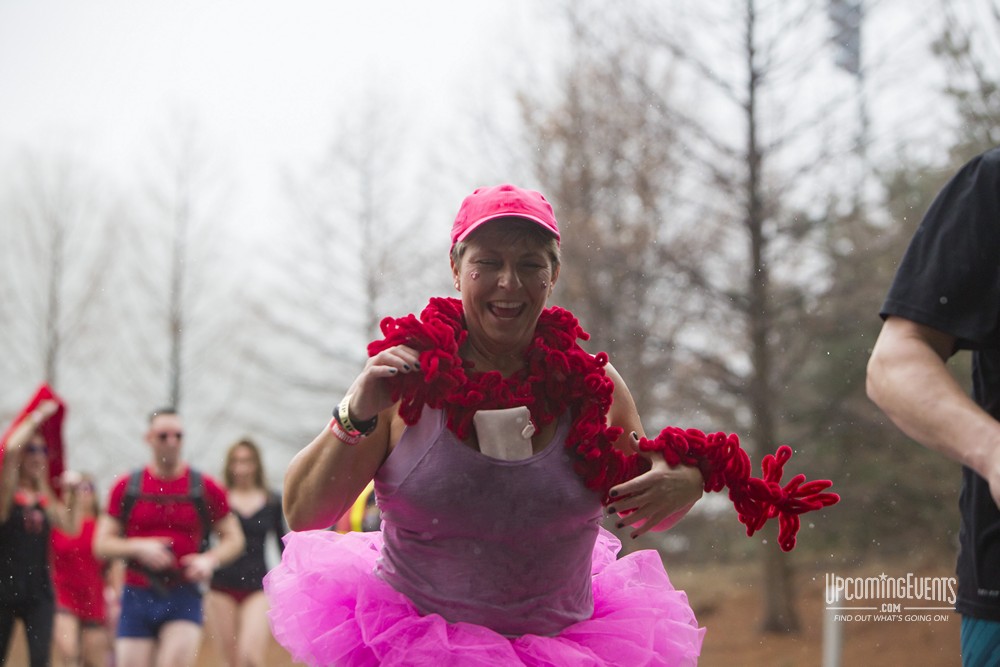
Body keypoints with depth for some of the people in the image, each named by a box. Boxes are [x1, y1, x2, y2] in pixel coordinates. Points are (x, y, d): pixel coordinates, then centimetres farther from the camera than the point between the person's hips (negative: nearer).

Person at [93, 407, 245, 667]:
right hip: (137, 595, 1)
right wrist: (138, 547, -14)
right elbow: (101, 544, 3)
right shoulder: (126, 487, 4)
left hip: (184, 598, -1)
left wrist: (210, 560, -11)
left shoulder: (205, 488, 3)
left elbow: (233, 539, 8)